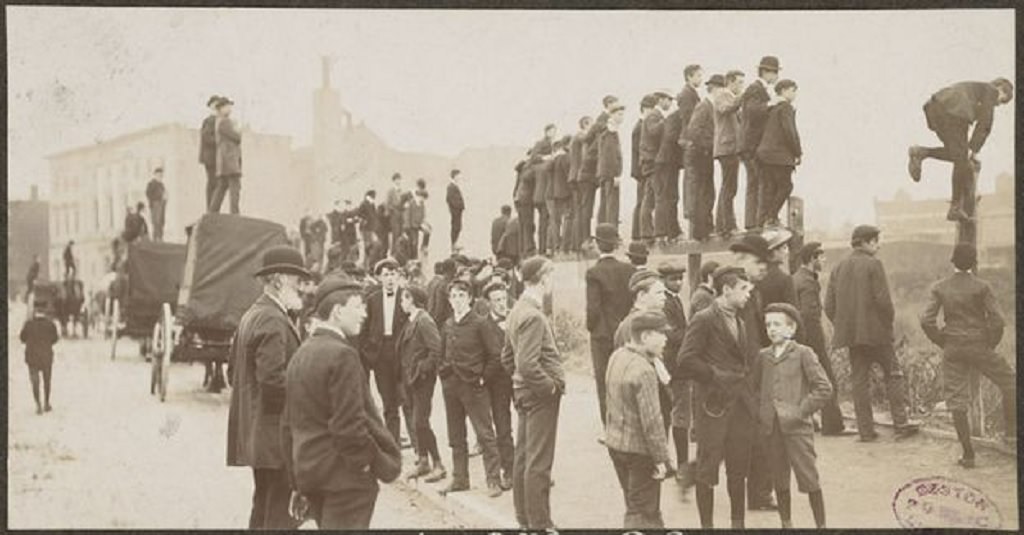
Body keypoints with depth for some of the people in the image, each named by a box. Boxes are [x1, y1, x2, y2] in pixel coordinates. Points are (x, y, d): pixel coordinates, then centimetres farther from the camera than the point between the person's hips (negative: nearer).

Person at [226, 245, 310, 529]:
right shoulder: (274, 321, -17)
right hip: (276, 434, -11)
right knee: (282, 515, -8)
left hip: (254, 429, 11)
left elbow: (233, 366, 20)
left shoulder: (252, 315, 15)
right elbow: (272, 377, -24)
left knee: (264, 508, 18)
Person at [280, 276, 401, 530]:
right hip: (345, 478, -8)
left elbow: (288, 425, 15)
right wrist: (382, 466, -8)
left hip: (308, 471, 8)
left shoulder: (300, 354, 11)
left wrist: (298, 484, 20)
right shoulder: (341, 354, -16)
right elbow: (349, 426, -21)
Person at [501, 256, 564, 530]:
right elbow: (527, 364, -27)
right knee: (538, 463, -4)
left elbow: (507, 357, 19)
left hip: (525, 391, 10)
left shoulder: (517, 311, 11)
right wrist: (551, 386, -16)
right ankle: (539, 524, 1)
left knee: (523, 458, 14)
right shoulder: (533, 316, -19)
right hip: (541, 395, -10)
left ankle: (525, 519, 24)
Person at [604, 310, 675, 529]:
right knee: (643, 513, 3)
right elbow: (651, 420, -23)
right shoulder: (643, 371, -24)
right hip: (638, 449, -8)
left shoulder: (616, 357, 1)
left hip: (615, 442, 8)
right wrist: (662, 458, -16)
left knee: (636, 504, 20)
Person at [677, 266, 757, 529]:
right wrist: (716, 375, -14)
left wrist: (746, 384, 11)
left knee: (739, 468, 11)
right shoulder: (703, 320, -10)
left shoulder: (739, 322, 17)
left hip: (740, 403, 7)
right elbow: (686, 361, -17)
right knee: (708, 468, 1)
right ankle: (706, 524, 8)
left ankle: (738, 522, 20)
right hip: (713, 403, -7)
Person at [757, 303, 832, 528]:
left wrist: (801, 410, -11)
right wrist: (760, 413, 8)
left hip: (797, 426, -5)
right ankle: (786, 523, 22)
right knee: (779, 479, 11)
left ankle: (821, 524, 3)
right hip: (771, 428, 5)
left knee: (809, 477, -5)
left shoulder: (803, 353, -3)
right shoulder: (763, 356, 11)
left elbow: (824, 388, -7)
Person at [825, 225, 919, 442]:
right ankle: (901, 422, 2)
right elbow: (883, 300, -15)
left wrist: (842, 326, 14)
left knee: (859, 381, 7)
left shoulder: (838, 268, 10)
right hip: (876, 330, -5)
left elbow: (829, 306, 7)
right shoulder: (873, 265, -8)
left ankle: (866, 430, 6)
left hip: (851, 333, 5)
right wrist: (889, 321, 0)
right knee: (893, 375, 6)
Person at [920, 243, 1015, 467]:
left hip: (952, 349, 2)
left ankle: (968, 454, 4)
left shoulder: (939, 288, 0)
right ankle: (1011, 429, 18)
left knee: (957, 400, 4)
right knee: (1010, 383, 20)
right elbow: (996, 320, -12)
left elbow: (927, 320, -7)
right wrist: (991, 344, 4)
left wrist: (943, 343, 6)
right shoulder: (982, 287, -6)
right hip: (979, 347, -2)